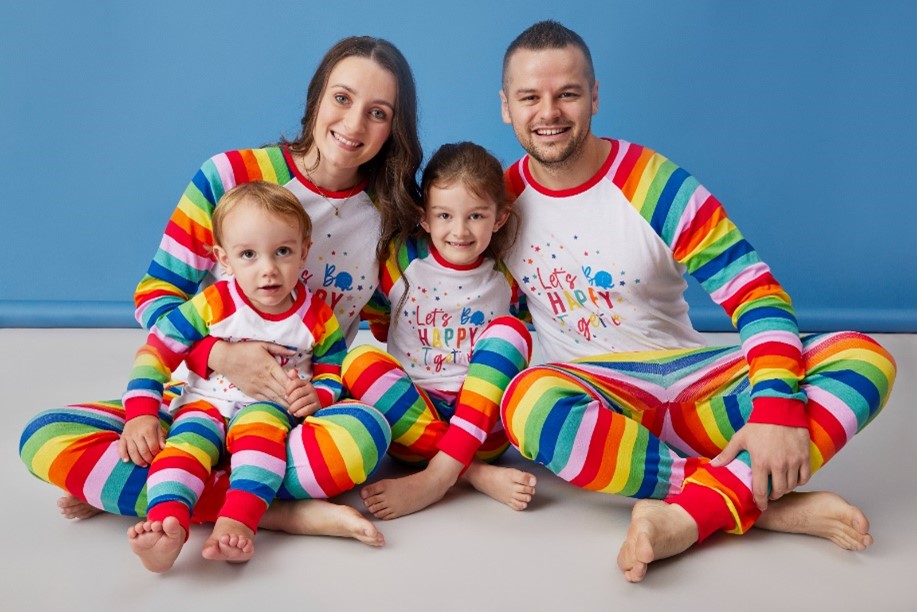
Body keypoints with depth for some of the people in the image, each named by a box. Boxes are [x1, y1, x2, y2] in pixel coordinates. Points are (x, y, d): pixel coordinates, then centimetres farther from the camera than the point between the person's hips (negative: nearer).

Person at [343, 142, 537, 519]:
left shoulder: (506, 281, 4)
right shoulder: (403, 262, 1)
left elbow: (517, 343, 19)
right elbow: (376, 321, 15)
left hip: (481, 421, 1)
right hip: (411, 421, 0)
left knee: (509, 328, -20)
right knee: (360, 359, -25)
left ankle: (440, 474, -32)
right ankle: (478, 474, -31)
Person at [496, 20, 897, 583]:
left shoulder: (658, 186, -8)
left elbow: (756, 293, -13)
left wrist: (777, 406, -29)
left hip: (692, 377, 1)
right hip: (595, 398, 0)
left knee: (863, 358, -21)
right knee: (530, 399, -38)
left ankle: (686, 514, -37)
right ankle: (757, 500, -28)